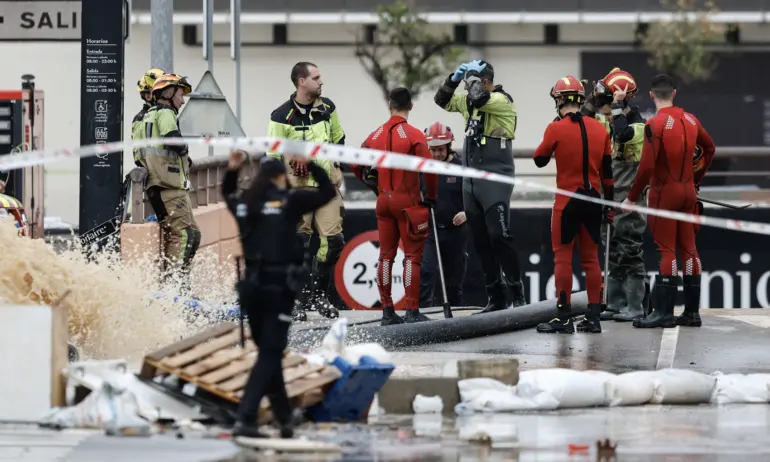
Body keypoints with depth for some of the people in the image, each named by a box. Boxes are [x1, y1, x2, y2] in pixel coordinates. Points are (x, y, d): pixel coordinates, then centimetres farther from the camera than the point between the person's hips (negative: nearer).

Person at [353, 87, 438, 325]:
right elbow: (428, 168, -17)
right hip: (408, 202, -5)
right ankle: (411, 311, -6)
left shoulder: (376, 135, 4)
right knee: (412, 255, -1)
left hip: (384, 200, 5)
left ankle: (387, 312, 13)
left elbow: (357, 165, 10)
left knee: (386, 255, 10)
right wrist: (431, 196, -3)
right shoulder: (414, 135, -11)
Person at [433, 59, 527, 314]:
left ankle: (517, 291, -10)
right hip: (471, 180, 8)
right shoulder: (469, 100, 13)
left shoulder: (501, 100, -10)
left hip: (495, 179, -8)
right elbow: (443, 101, 22)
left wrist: (473, 75, -12)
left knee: (499, 235, -16)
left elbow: (478, 98, -28)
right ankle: (496, 296, 11)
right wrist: (453, 79, 6)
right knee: (480, 239, 7)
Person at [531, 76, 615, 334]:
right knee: (591, 258, 10)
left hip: (567, 201, -5)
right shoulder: (599, 129, 5)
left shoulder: (556, 129, -9)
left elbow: (540, 160, 5)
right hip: (593, 199, 5)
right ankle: (593, 317, 10)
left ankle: (564, 317, -3)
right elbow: (607, 171, 10)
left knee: (563, 257, 0)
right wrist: (609, 204, 18)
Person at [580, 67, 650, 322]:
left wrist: (617, 105, -23)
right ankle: (616, 304, 15)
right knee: (613, 253, 10)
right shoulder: (609, 121, 11)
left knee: (629, 252, -7)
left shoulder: (638, 125, -12)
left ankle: (635, 305, -4)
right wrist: (594, 98, -3)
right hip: (609, 199, 8)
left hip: (629, 200, -8)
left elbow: (623, 133, -31)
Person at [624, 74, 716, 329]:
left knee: (667, 250, -6)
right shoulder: (690, 120, 6)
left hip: (664, 193, -6)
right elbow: (710, 148, 20)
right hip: (688, 192, 6)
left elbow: (647, 167, -19)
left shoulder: (655, 124, -15)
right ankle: (692, 312, 12)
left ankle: (664, 312, -8)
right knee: (688, 249, 9)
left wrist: (632, 197, -10)